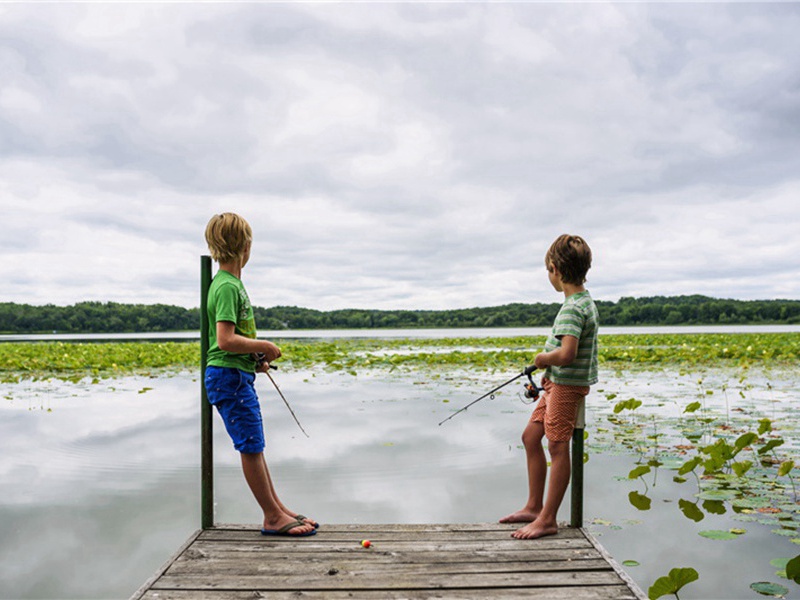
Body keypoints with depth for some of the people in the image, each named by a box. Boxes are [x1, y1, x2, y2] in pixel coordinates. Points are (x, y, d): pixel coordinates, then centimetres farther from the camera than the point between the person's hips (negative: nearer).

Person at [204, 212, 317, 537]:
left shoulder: (232, 282, 13)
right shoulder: (227, 287, -17)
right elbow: (226, 341, -25)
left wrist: (256, 356, 10)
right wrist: (264, 346, -13)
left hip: (239, 374, 10)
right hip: (229, 376, -10)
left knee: (253, 445, 15)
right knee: (251, 446, -2)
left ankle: (276, 508, 25)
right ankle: (273, 517, 8)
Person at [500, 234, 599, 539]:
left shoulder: (572, 308, -21)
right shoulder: (583, 300, 11)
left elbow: (567, 353, -32)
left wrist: (542, 358, -12)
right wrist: (548, 368, 10)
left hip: (568, 384, -10)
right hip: (558, 382, 10)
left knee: (558, 447, -3)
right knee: (531, 436, 14)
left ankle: (547, 520, 7)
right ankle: (534, 506, 24)